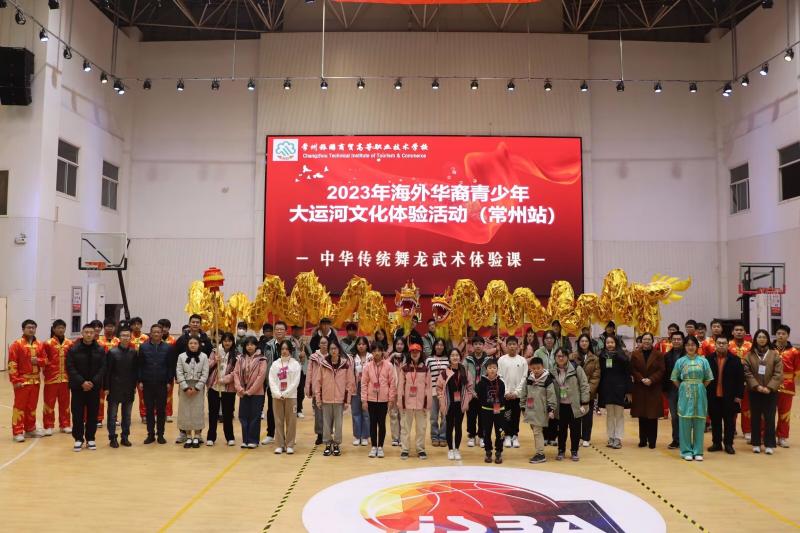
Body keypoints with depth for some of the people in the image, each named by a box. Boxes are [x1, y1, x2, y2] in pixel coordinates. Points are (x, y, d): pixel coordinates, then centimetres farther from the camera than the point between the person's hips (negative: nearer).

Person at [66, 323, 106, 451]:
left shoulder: (100, 350, 1)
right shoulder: (73, 349, -3)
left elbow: (103, 368, -1)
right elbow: (70, 368, -7)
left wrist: (93, 382, -13)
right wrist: (82, 382, -16)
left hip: (94, 387, 1)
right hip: (78, 387, -1)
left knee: (93, 414, 6)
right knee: (77, 414, 2)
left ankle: (90, 438, 17)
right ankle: (78, 439, 14)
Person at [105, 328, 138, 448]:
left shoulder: (133, 353, 3)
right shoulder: (112, 352, -6)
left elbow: (136, 370, 7)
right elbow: (107, 371, -5)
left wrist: (135, 385, 3)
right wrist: (106, 387, -8)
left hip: (129, 389, 3)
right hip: (114, 388, -3)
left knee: (127, 415, 10)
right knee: (112, 414, 4)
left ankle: (125, 437, 19)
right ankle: (112, 438, 12)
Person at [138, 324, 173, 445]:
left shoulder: (167, 347, 0)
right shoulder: (143, 347, 1)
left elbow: (171, 366, 1)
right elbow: (140, 365, 2)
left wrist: (169, 381, -4)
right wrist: (140, 381, -2)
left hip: (162, 384, 0)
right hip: (147, 384, 1)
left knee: (161, 410, 5)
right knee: (149, 409, 7)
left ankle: (160, 434, 14)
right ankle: (150, 434, 16)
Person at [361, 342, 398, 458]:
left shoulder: (389, 365, -5)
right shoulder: (368, 366, 0)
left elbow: (393, 383, -3)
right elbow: (364, 383, 1)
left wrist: (391, 399, -6)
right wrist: (364, 400, -3)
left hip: (384, 399, -1)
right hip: (371, 399, 1)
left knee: (382, 423, 6)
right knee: (373, 423, 8)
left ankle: (380, 447, 16)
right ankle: (373, 446, 17)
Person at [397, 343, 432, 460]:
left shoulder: (425, 368, 1)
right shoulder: (404, 368, 0)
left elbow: (428, 387, 2)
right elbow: (400, 386, 1)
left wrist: (428, 404, -1)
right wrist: (400, 402, -3)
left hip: (421, 403, 0)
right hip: (407, 403, 0)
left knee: (421, 427, 8)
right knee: (405, 427, 6)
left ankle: (420, 449, 18)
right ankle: (405, 449, 15)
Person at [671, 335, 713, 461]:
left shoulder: (703, 360, 3)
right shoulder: (680, 361, 3)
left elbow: (708, 379, 7)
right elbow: (675, 379, 8)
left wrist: (699, 388, 6)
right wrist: (683, 389, 5)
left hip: (699, 394, 0)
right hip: (685, 394, 0)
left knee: (699, 423, 3)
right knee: (685, 423, 1)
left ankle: (698, 451, 11)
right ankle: (687, 451, 8)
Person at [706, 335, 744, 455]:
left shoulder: (735, 360, -1)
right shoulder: (708, 359, 1)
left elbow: (740, 379, -2)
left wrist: (739, 395, -7)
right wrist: (705, 393, -2)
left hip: (730, 397, -1)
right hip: (713, 396, 1)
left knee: (729, 421, 6)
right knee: (715, 421, 10)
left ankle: (728, 444, 17)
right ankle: (716, 443, 20)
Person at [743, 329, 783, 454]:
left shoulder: (774, 354, 1)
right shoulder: (749, 355, 2)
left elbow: (778, 373, -5)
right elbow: (747, 373, -4)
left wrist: (769, 387, -14)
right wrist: (757, 386, -15)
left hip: (770, 391, -1)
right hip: (754, 391, 1)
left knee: (769, 418, 0)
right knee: (755, 418, 7)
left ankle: (769, 444, 9)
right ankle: (756, 444, 15)